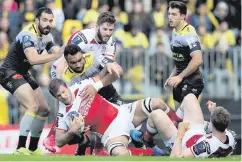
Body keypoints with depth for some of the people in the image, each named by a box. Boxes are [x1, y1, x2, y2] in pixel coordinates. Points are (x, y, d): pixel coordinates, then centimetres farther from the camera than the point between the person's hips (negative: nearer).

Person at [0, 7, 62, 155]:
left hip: (24, 73, 10)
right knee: (33, 106, -25)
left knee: (44, 109, 11)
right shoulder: (28, 35, -24)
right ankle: (20, 149, -26)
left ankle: (32, 149, 20)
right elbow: (33, 59, -38)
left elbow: (57, 54, -2)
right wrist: (56, 55, -40)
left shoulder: (47, 36, 4)